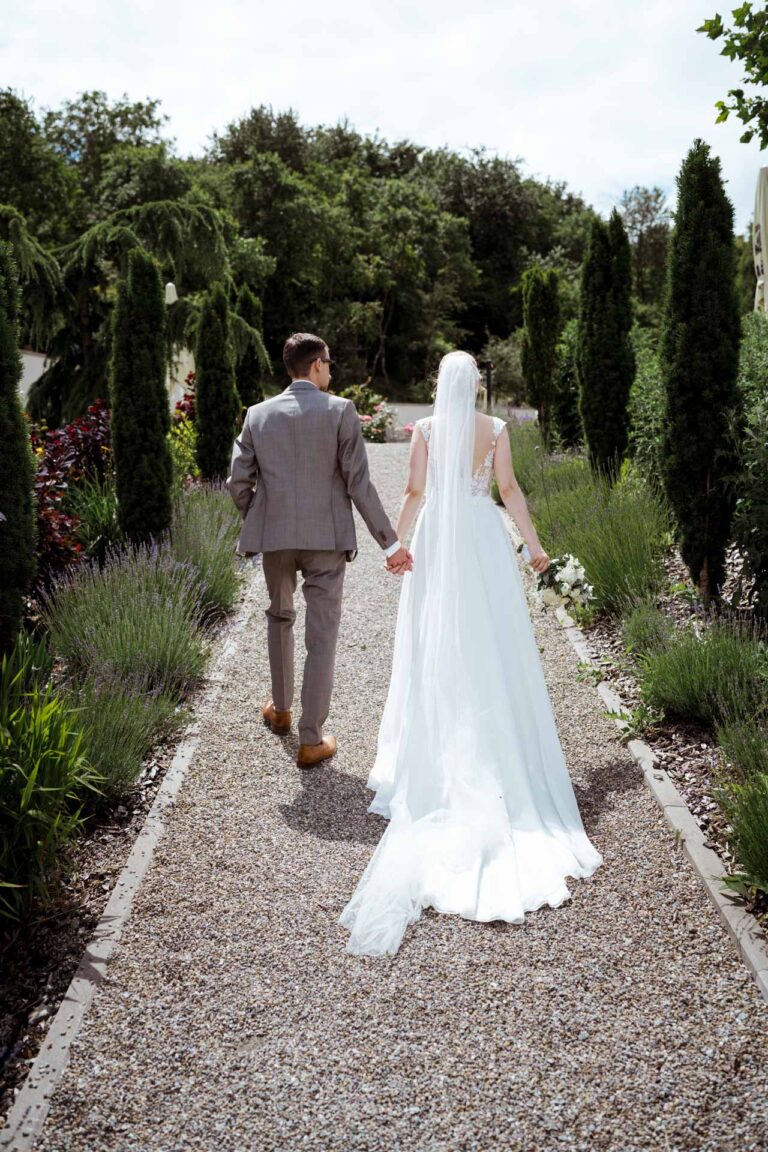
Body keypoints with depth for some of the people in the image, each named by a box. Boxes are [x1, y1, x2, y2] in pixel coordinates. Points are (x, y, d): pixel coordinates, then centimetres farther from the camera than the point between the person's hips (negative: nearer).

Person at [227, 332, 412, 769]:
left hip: (274, 536, 3)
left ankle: (281, 710, 38)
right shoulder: (340, 411, -7)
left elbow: (239, 481, 2)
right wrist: (390, 541, -6)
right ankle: (312, 741, 6)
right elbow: (358, 483, -11)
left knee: (280, 617, 26)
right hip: (326, 537, -3)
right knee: (321, 636, 3)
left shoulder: (259, 414, 3)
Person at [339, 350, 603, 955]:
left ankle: (436, 753, 12)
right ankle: (497, 756, 9)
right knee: (492, 647, 6)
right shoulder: (495, 428, 0)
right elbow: (509, 490, -2)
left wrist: (396, 541, 7)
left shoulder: (425, 429, -1)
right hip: (484, 541, 0)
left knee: (436, 648, 7)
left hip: (436, 541, 0)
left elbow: (414, 491, -4)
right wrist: (533, 544, 5)